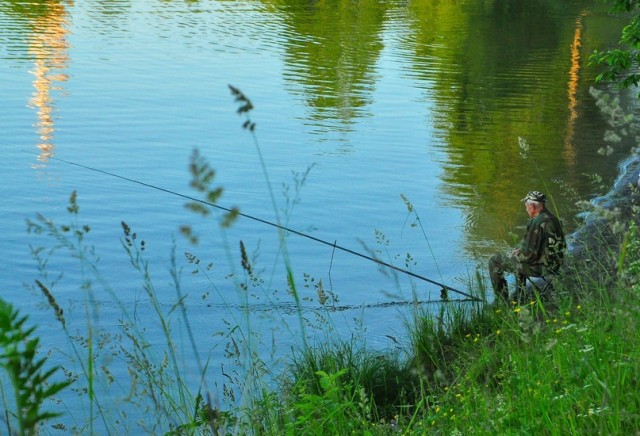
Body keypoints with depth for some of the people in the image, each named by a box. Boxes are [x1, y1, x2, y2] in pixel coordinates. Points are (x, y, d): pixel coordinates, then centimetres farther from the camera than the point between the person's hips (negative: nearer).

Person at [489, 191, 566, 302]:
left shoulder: (537, 223, -25)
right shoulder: (553, 218, 5)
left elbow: (529, 254, -25)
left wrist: (513, 256, -6)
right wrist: (517, 250, 13)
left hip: (540, 267, -10)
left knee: (494, 261, 2)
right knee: (518, 257, 38)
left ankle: (502, 300, 10)